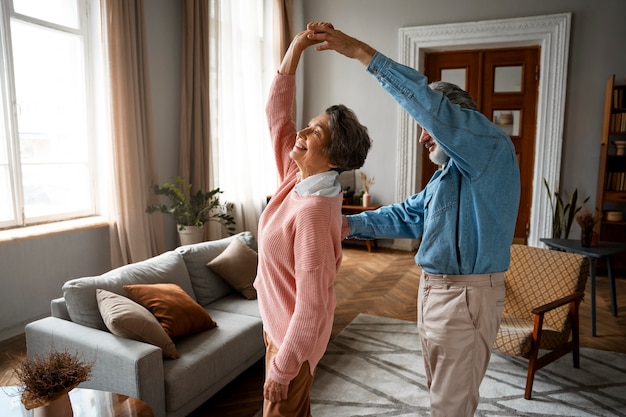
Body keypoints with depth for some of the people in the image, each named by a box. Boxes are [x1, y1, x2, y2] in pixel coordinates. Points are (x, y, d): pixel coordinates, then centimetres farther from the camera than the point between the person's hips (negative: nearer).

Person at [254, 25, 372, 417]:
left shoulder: (314, 211, -32)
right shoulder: (298, 177, -8)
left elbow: (312, 304, -29)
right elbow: (276, 112, -2)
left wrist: (281, 368, -20)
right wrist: (296, 47, -9)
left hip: (294, 335, -8)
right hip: (280, 321, 8)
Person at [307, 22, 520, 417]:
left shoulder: (492, 146, -14)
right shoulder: (449, 172, 16)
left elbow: (431, 105, -29)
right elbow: (409, 215, 16)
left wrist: (361, 51, -27)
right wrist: (351, 224, 3)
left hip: (467, 297, -10)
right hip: (435, 290, 10)